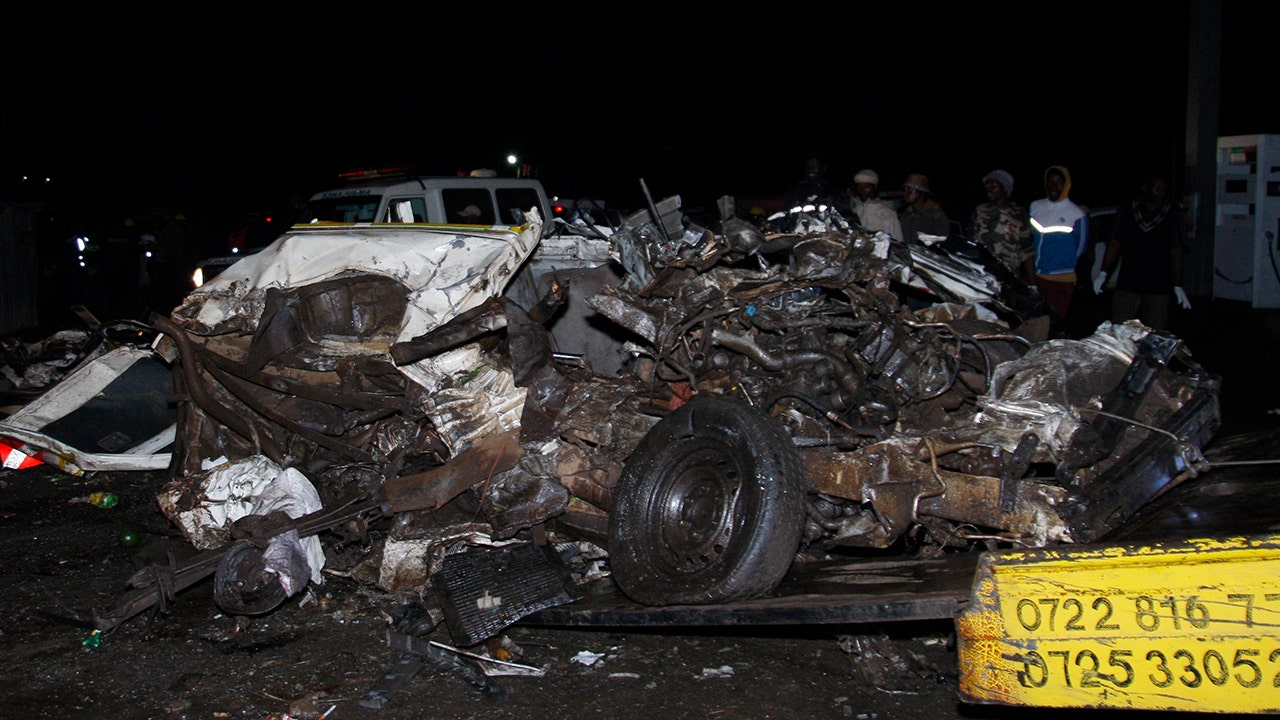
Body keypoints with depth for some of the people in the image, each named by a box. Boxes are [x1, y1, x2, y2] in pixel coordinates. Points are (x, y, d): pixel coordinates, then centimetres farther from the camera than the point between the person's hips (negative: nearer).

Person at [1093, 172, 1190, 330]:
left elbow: (1176, 253, 3)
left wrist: (1178, 286, -1)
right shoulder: (1127, 211, 6)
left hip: (1159, 287, -1)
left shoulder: (1174, 215, 4)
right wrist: (1103, 273, -3)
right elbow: (1114, 245, 7)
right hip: (1127, 283, 1)